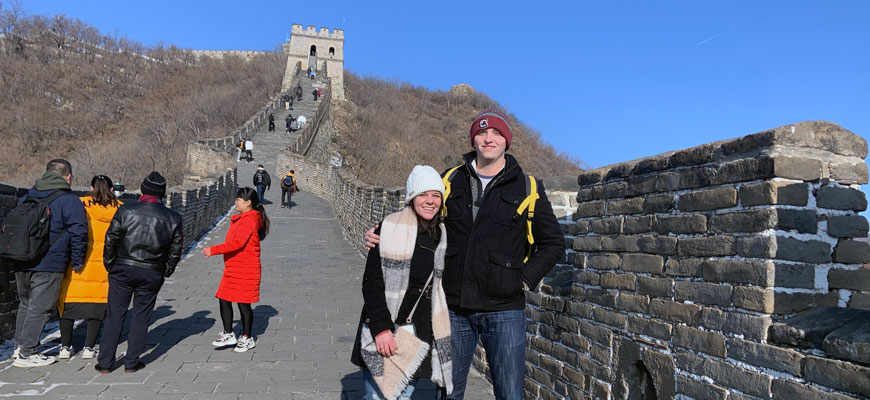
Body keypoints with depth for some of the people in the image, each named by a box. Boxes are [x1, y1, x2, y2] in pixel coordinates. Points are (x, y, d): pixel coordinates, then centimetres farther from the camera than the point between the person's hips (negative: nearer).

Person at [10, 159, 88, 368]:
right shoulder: (70, 201, -10)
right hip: (49, 266, -7)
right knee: (40, 308, 1)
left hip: (21, 264, 7)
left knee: (25, 304, 21)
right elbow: (78, 233, -14)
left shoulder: (26, 198, 13)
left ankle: (19, 345, 29)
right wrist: (77, 262, -3)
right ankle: (26, 353, 5)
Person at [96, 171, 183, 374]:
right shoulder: (173, 217, -2)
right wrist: (166, 271, 15)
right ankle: (132, 362, 14)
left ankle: (105, 362, 14)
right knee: (141, 317, 10)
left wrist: (109, 264, 10)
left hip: (122, 269, 0)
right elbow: (176, 248, 3)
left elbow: (111, 240, -3)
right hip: (152, 274, 0)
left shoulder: (125, 210, -6)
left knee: (114, 315, 8)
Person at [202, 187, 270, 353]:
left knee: (243, 303, 1)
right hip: (233, 269, 9)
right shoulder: (241, 219, 15)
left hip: (245, 271, -9)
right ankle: (228, 334, 19)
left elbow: (237, 243, -26)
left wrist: (213, 250, -22)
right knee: (224, 300, 8)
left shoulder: (249, 220, -17)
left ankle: (247, 338, 15)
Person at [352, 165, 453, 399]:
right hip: (384, 334, -4)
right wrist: (381, 328, -16)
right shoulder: (391, 228, -8)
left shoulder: (442, 237, 7)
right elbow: (372, 282, -9)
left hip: (421, 335, 4)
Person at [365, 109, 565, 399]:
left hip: (504, 311, -2)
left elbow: (553, 243, 6)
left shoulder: (527, 188, 1)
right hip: (455, 307, 2)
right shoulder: (451, 182, 7)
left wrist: (525, 280, -5)